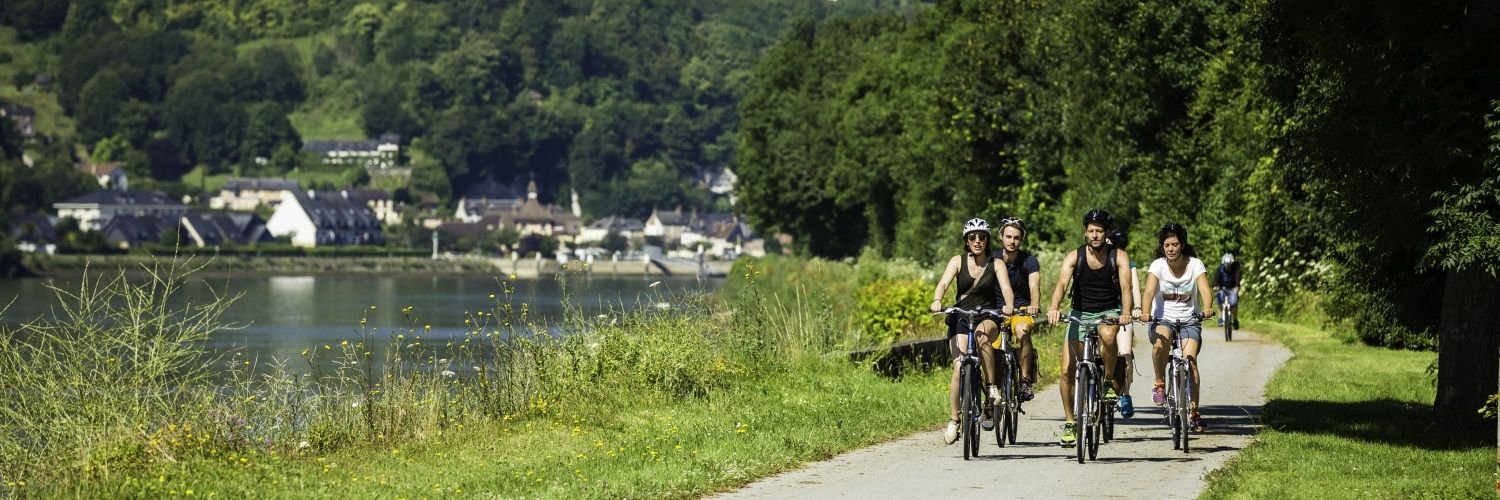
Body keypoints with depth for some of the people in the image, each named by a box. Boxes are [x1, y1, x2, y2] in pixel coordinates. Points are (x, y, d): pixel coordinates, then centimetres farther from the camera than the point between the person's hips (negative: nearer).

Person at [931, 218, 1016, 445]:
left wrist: (1009, 305, -36)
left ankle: (991, 385, -24)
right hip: (961, 317, 1)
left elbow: (1006, 288, -13)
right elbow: (943, 283, -13)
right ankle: (953, 420, -6)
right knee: (959, 367, -15)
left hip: (988, 317, -1)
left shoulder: (996, 264, 1)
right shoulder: (958, 261, 2)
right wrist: (937, 301, -34)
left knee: (982, 334, -37)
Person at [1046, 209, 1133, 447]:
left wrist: (1125, 313, -42)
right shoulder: (1074, 257, -9)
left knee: (1107, 334, -38)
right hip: (1081, 313, 1)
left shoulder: (1119, 257, -10)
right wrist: (1054, 307, -44)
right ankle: (1069, 423, 6)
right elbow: (1061, 284, -24)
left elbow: (1125, 287, -22)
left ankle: (1109, 381, -14)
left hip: (1109, 312, -1)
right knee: (1067, 370, -8)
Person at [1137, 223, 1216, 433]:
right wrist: (1145, 312, -42)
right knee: (1160, 342, -35)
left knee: (1190, 360, -20)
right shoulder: (1158, 266, -7)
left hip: (1189, 320, 1)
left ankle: (1194, 412, -11)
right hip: (1163, 319, -1)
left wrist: (1207, 309, -41)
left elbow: (1204, 290, -20)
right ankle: (1159, 384, -11)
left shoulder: (1195, 265, -5)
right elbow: (1149, 290, -22)